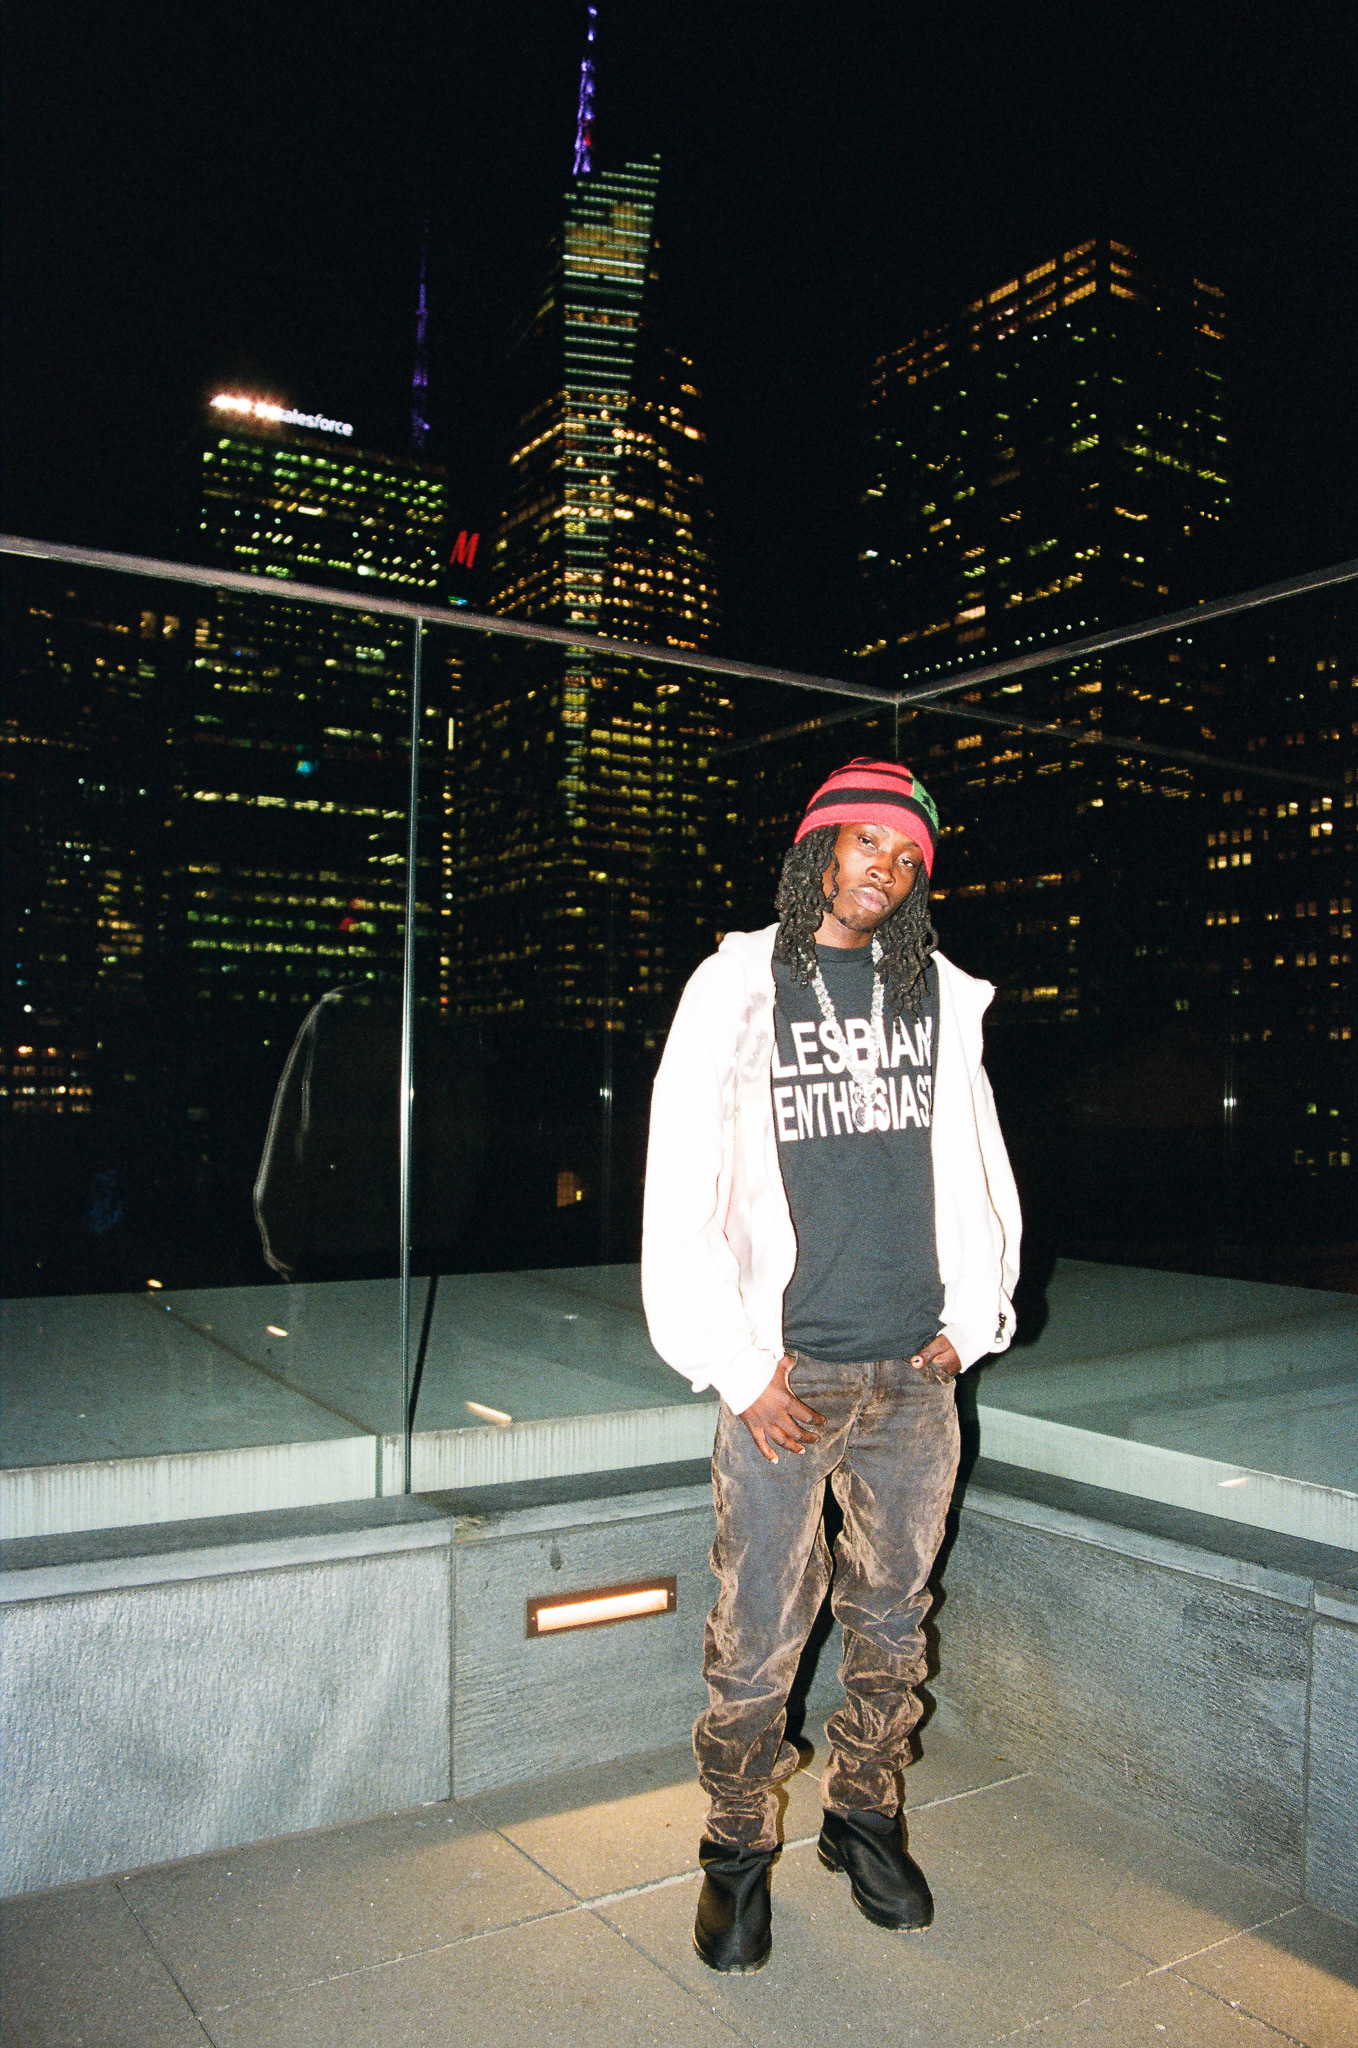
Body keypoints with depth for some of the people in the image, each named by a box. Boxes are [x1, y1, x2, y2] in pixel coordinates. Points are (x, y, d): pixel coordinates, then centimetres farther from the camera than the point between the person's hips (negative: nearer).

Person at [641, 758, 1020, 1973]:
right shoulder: (736, 988, -4)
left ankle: (865, 1820, 38)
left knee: (893, 1622, 16)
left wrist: (969, 1320, 7)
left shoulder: (941, 995, 7)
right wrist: (739, 1367, -8)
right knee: (758, 1644, 3)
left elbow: (978, 1169, 14)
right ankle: (738, 1855, 26)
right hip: (787, 1374, -3)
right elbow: (680, 1195, -5)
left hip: (917, 1374, 4)